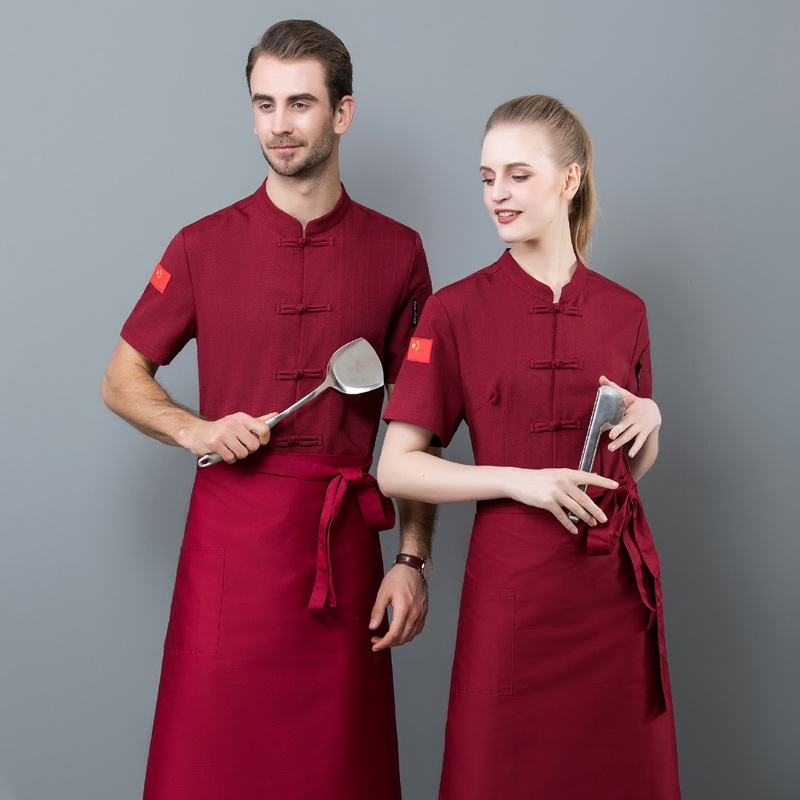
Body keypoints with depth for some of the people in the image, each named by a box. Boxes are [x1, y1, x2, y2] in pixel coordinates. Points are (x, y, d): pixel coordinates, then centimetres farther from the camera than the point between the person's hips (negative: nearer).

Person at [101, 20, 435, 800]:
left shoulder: (396, 252, 5)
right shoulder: (204, 246, 5)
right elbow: (121, 379, 12)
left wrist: (413, 560, 1)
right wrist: (192, 428, -8)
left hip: (344, 539, 0)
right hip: (229, 527, 0)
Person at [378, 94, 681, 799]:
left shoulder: (624, 311, 6)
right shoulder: (458, 310, -4)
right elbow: (396, 469, -6)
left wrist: (648, 423, -5)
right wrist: (520, 480, -16)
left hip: (617, 581, 3)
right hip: (514, 581, -3)